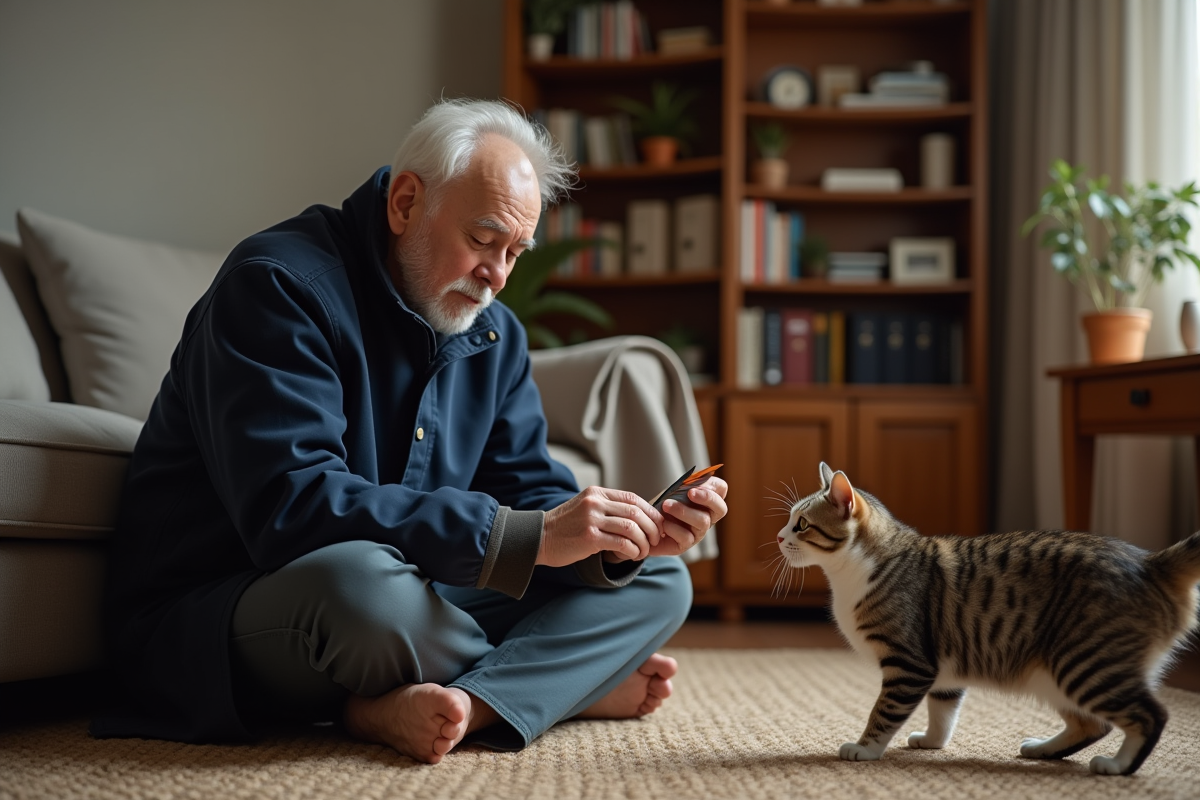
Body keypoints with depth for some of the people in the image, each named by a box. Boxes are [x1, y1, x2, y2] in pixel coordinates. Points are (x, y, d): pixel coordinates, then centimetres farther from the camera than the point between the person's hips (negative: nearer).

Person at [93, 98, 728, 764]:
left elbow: (532, 490, 7)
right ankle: (576, 680, -11)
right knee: (365, 580, -41)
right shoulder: (278, 285, -17)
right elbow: (291, 507, -30)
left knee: (656, 580, -1)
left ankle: (463, 704, -25)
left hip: (401, 608, 7)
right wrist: (531, 536, -32)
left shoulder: (494, 334, 8)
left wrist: (618, 540, -18)